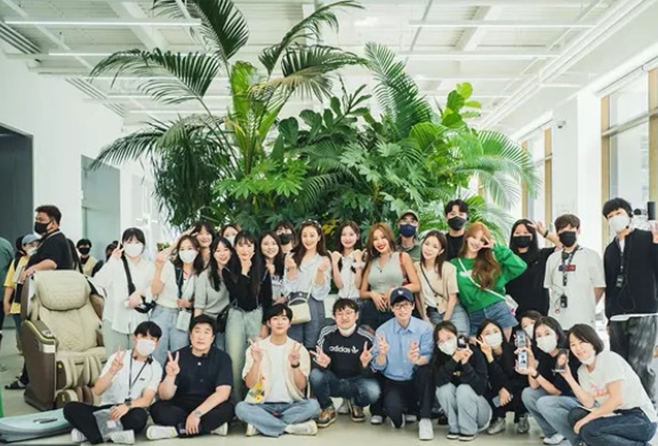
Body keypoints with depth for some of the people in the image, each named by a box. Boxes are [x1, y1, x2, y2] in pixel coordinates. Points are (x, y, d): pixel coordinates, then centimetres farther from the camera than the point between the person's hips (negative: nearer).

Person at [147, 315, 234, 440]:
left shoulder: (222, 358, -6)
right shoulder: (177, 357, -4)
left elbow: (223, 393, -17)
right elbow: (164, 396, -8)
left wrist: (197, 413, -27)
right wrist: (170, 376, -28)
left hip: (208, 408, -1)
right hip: (180, 408, 1)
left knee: (227, 409, -32)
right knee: (157, 409, -27)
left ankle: (175, 430, -24)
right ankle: (212, 426, -24)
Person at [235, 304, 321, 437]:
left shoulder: (299, 349, 2)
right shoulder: (256, 348, 1)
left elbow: (302, 386, -4)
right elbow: (249, 384, -6)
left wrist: (295, 364, -20)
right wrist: (256, 362, -22)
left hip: (291, 405, 1)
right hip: (263, 405, -1)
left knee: (313, 405, -29)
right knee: (241, 408, -30)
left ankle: (261, 424, -20)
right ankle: (291, 427, -23)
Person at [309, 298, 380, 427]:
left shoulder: (367, 338, -14)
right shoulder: (327, 333, -10)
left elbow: (370, 373, -12)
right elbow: (321, 364, -7)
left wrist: (365, 364, -36)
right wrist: (323, 364, -32)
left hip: (356, 381, -1)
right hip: (334, 381, 1)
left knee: (372, 391, -32)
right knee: (315, 374, -29)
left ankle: (356, 404, 8)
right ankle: (328, 409, 0)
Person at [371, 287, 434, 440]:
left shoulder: (425, 328, -8)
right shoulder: (382, 330, -6)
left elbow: (429, 358, -17)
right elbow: (378, 366, -7)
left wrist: (417, 359, -41)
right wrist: (382, 353, -30)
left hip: (416, 382, 1)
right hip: (391, 382, -1)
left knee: (426, 369, -32)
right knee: (394, 411, -31)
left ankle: (425, 419, -18)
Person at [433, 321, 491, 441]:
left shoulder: (474, 353, -20)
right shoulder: (439, 356, -10)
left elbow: (481, 388, -27)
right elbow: (439, 381, -27)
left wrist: (465, 364, -37)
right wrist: (454, 359, -37)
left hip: (480, 410, -3)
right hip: (457, 409, 3)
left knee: (463, 389, -30)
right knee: (443, 388, -24)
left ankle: (469, 430, -8)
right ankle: (455, 427, -4)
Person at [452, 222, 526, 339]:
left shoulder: (492, 260, 7)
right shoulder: (455, 264, 4)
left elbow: (520, 266, -4)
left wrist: (497, 248, -4)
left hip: (499, 311, 0)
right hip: (475, 317, 0)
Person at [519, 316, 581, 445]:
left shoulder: (570, 356, -23)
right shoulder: (544, 355, -2)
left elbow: (557, 391, -20)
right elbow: (535, 386, -6)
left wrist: (534, 373, -29)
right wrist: (530, 358, -14)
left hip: (582, 401, -8)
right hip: (560, 397, 8)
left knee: (544, 403, -28)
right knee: (527, 394, -6)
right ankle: (555, 432, 2)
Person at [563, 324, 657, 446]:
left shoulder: (609, 358, -13)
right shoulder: (582, 371, 8)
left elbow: (616, 399, -19)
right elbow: (589, 403, -4)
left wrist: (587, 419, -18)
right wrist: (568, 376, -10)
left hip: (641, 419, -8)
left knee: (589, 430, -25)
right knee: (575, 415, -5)